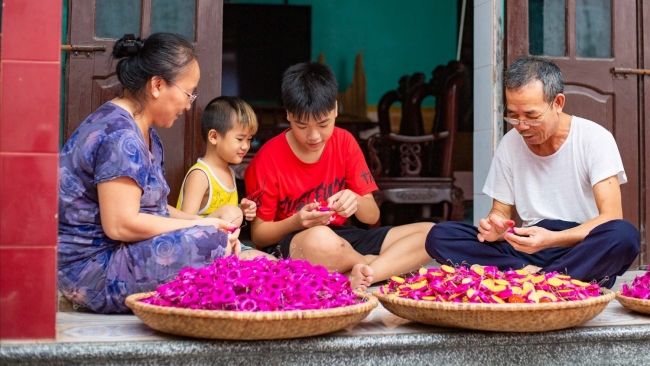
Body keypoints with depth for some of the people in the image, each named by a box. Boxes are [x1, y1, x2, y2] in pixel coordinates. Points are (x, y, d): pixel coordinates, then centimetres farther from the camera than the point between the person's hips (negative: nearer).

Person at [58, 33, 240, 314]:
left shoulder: (144, 133, 14)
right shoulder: (119, 136, -19)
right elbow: (120, 224, -24)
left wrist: (202, 221, -1)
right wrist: (202, 226, -15)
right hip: (93, 271, -11)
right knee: (214, 242, -26)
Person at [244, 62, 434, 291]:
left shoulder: (344, 142, 1)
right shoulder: (269, 158, -9)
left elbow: (372, 215, 2)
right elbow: (258, 234, -6)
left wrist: (356, 202, -21)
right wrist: (296, 222, -24)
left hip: (341, 239, 5)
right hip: (287, 248, -4)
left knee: (430, 233, -11)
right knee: (321, 239, -41)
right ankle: (394, 264, -12)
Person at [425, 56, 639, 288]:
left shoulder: (594, 139, -7)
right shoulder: (510, 144, 4)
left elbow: (611, 217, -13)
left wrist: (551, 239, -29)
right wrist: (495, 228, -15)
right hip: (530, 250, 3)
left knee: (623, 236, -37)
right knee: (439, 236, -16)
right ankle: (532, 273, -25)